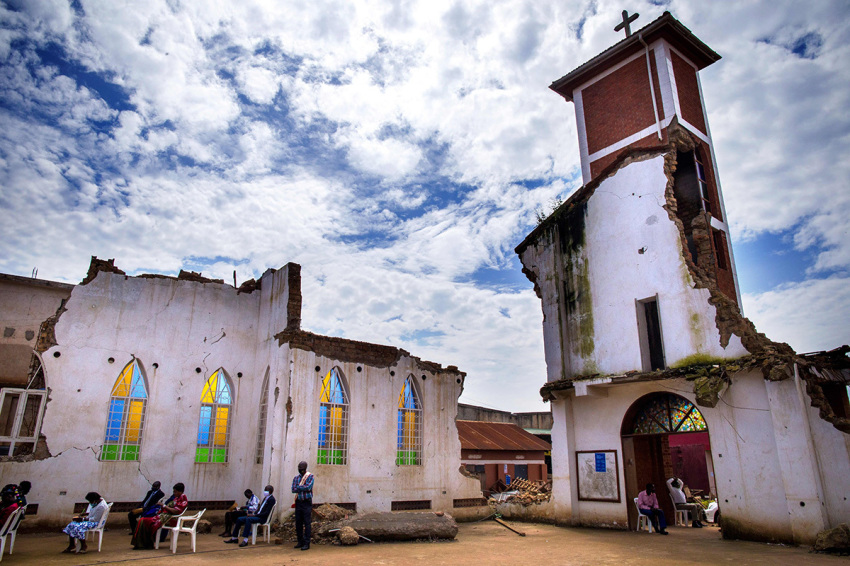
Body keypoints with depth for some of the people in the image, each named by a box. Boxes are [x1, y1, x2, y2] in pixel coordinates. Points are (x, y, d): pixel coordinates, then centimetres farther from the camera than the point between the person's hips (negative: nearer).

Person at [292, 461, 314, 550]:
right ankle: (300, 542, 20)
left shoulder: (310, 476, 0)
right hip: (298, 502, 5)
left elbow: (308, 487, -14)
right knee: (298, 523, 8)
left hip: (307, 502, -5)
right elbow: (293, 489, -1)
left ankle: (307, 543, -2)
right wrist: (303, 488, -11)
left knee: (307, 523, -5)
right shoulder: (296, 478, 12)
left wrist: (298, 487, -5)